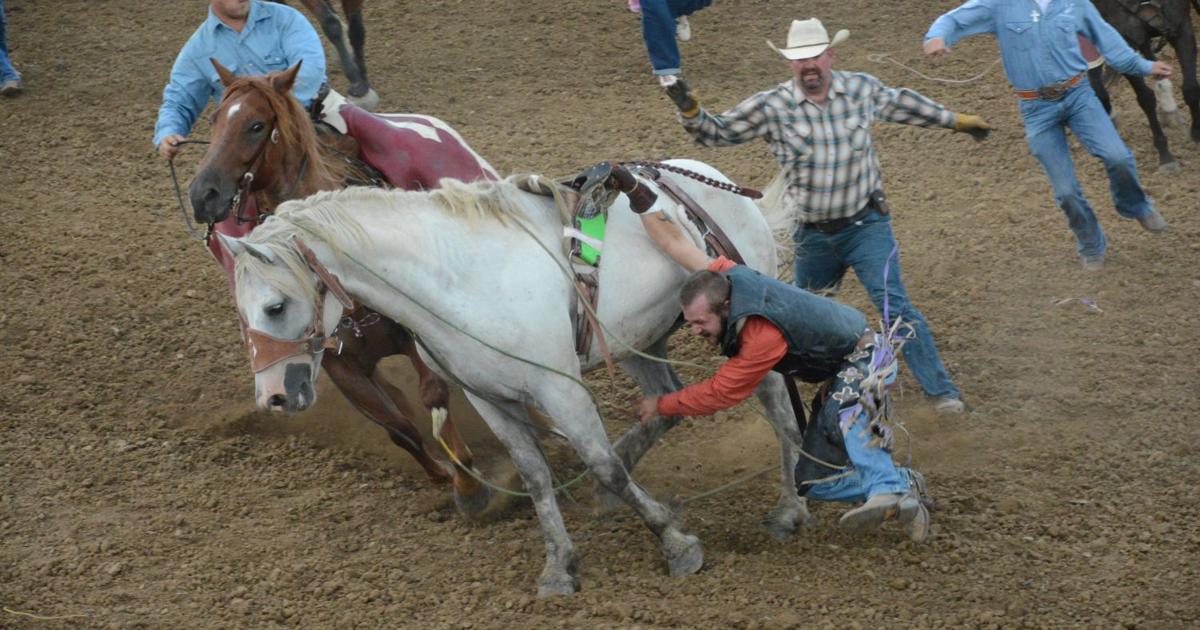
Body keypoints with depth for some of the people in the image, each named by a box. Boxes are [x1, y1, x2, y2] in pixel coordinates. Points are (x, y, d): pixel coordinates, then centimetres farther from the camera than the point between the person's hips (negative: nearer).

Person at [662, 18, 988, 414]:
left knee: (894, 305, -13)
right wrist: (689, 111, -29)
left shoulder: (862, 89, -6)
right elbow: (717, 133, -7)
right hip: (813, 236, 2)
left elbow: (901, 104, 14)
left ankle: (941, 391, -7)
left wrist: (956, 121, 25)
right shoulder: (771, 107, -12)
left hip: (867, 226, -2)